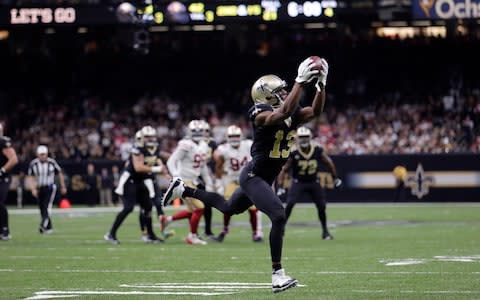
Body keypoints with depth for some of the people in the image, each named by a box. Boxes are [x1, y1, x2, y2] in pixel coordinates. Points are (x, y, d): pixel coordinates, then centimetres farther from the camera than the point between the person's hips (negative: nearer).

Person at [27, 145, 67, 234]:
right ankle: (49, 227, 18)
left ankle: (43, 225, -30)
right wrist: (33, 189, -13)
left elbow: (60, 174, 5)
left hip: (50, 188, -3)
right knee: (42, 209, 5)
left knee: (47, 206, -19)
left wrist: (63, 187, 10)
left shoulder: (52, 163, -8)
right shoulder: (33, 164, -5)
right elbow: (31, 177, -1)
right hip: (39, 189, 3)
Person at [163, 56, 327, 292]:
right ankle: (277, 275, -19)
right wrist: (301, 82, -37)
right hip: (253, 176, -10)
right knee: (279, 216, -22)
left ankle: (183, 190, 43)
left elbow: (315, 111, 2)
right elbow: (285, 111, -39)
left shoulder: (292, 115, 3)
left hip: (264, 178, 10)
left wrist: (321, 84, -11)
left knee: (228, 208, 28)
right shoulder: (263, 116, -21)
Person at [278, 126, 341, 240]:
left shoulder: (318, 150, -13)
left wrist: (335, 178, 8)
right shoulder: (294, 153, -18)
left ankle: (325, 230, 18)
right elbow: (285, 169, -10)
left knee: (322, 206, 0)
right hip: (298, 182, -2)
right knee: (290, 204, -20)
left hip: (313, 182, 2)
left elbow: (328, 163, 3)